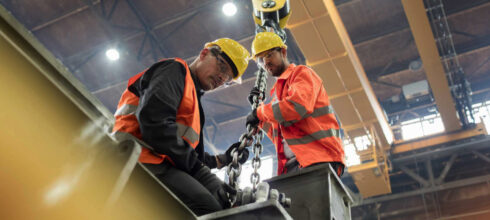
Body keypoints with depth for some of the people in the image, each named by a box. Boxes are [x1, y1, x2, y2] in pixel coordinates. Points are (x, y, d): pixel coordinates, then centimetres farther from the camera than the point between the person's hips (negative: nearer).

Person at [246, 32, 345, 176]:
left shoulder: (301, 73, 6)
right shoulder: (276, 92, 28)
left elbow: (298, 105, -16)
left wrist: (260, 113, -4)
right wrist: (258, 106, 15)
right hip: (291, 164, 7)